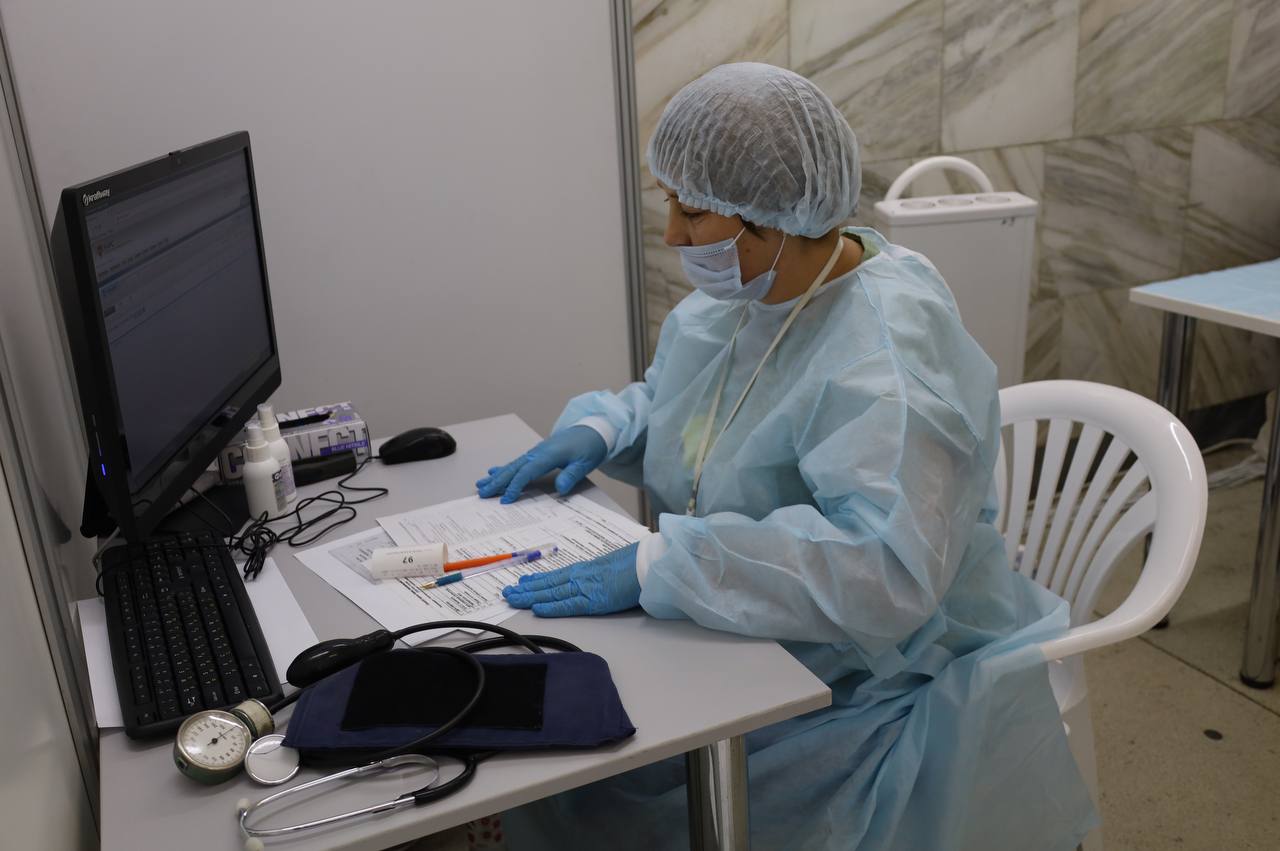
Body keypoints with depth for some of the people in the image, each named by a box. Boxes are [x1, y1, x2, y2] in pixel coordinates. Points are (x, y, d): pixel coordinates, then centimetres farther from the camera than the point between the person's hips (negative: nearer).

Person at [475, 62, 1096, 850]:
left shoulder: (886, 351, -26)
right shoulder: (738, 293, 1)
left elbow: (884, 566, -37)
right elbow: (669, 400, 19)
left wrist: (657, 565, -37)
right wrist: (598, 429, -2)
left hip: (877, 693, -7)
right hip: (757, 650, 8)